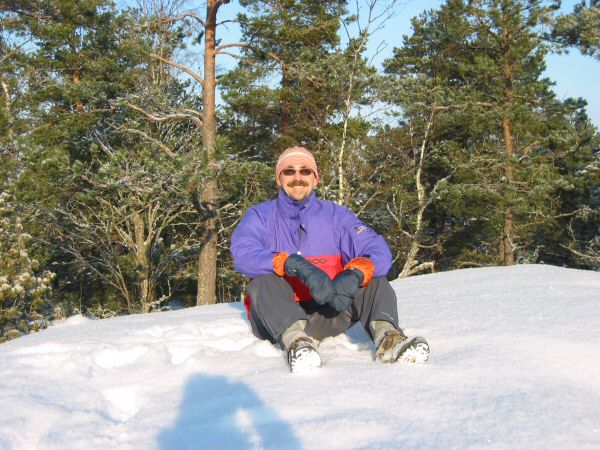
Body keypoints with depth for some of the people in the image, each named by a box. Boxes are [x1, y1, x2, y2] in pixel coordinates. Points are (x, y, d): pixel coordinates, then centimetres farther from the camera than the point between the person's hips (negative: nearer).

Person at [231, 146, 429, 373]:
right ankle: (296, 341, -51)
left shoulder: (335, 214, 10)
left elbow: (378, 251, -5)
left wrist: (353, 275, -28)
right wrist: (297, 266, -33)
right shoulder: (260, 215, 6)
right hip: (276, 317, -2)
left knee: (374, 278, -15)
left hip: (326, 314, 2)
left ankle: (387, 337, -39)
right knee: (263, 281, -29)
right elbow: (243, 254, -17)